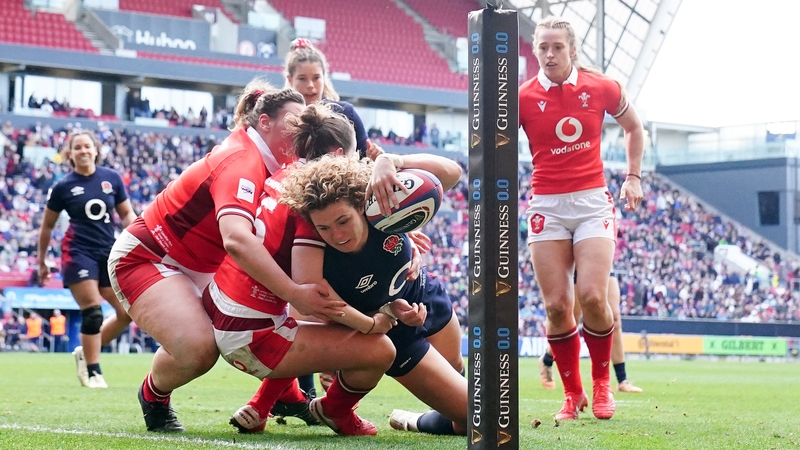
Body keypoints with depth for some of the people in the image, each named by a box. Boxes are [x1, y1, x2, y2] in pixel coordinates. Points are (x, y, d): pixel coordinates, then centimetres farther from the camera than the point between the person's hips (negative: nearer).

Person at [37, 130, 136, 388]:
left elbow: (126, 214, 12)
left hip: (109, 252, 4)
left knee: (127, 313, 2)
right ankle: (93, 372, 2)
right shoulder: (63, 187, 0)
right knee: (92, 313, -11)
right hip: (79, 253, -4)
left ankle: (86, 353, 20)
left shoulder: (112, 178, 4)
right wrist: (42, 262, 13)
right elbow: (47, 226, 10)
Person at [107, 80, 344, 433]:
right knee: (200, 347, -28)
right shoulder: (241, 161, -29)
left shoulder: (277, 165, -1)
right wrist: (295, 294, -51)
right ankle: (153, 395, 3)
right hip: (145, 256, -10)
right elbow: (236, 239, -47)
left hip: (198, 267, 10)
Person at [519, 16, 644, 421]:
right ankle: (572, 393, 11)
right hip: (547, 205, 0)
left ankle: (602, 383, 8)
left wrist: (633, 177, 13)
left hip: (593, 201, 0)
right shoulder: (523, 98, -3)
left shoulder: (602, 88, 0)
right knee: (556, 304, -5)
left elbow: (634, 128, 18)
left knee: (592, 295, -15)